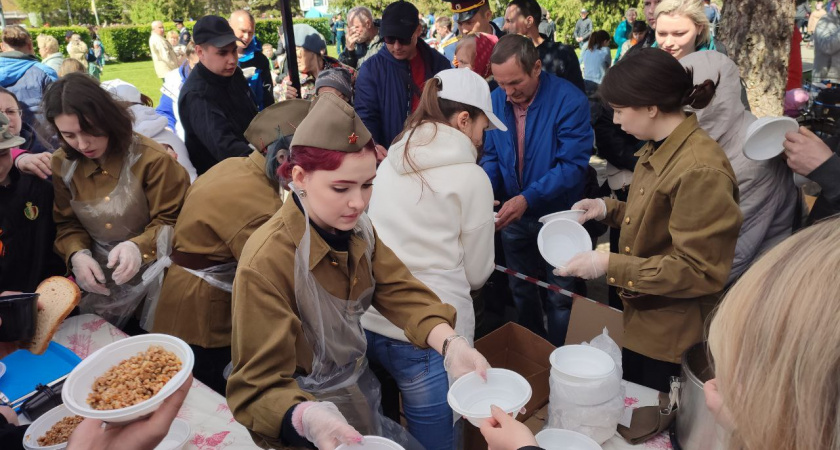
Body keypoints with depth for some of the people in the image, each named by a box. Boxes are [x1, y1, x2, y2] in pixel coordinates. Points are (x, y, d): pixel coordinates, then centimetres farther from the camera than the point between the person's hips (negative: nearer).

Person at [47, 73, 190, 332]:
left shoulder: (151, 158, -16)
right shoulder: (61, 165, -1)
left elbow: (172, 221, -12)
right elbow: (67, 224, 8)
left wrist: (139, 247, -31)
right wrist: (76, 255, -14)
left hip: (151, 271, -4)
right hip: (99, 275, 4)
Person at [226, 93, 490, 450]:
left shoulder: (357, 229, -4)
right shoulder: (265, 264, -26)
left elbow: (402, 294, -12)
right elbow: (262, 387, -25)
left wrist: (450, 343, -30)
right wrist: (310, 419, -44)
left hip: (360, 391, 6)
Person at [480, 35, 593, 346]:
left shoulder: (570, 101, -21)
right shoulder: (496, 101, -5)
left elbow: (573, 165, -24)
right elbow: (492, 156, 3)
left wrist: (527, 198, -33)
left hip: (558, 216, -4)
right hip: (513, 216, 5)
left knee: (560, 297, 10)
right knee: (521, 289, 20)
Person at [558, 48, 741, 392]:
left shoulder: (701, 170, -26)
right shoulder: (658, 150, 2)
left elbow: (699, 271, -25)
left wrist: (610, 265, -24)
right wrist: (608, 208, 0)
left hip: (671, 337, -8)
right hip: (641, 321, 8)